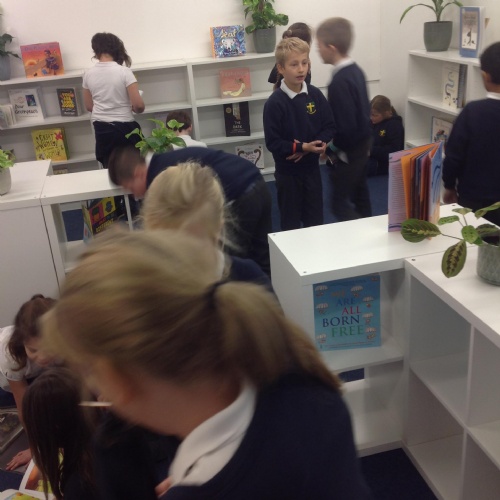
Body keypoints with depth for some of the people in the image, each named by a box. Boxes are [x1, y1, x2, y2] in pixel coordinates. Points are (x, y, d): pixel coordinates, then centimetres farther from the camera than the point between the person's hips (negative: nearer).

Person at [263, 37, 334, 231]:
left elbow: (329, 127, 0)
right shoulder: (274, 102, -16)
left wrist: (312, 146, -17)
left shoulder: (315, 94, -4)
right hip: (287, 172, -4)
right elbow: (273, 142, -17)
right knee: (291, 223, 10)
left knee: (315, 220, 15)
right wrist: (302, 147, -25)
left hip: (312, 167, 4)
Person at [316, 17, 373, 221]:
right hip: (362, 143, 9)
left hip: (348, 150, -9)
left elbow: (345, 127, -27)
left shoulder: (339, 81, -25)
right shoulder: (356, 70, 3)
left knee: (340, 203, -1)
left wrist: (331, 149, -13)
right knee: (359, 194, 20)